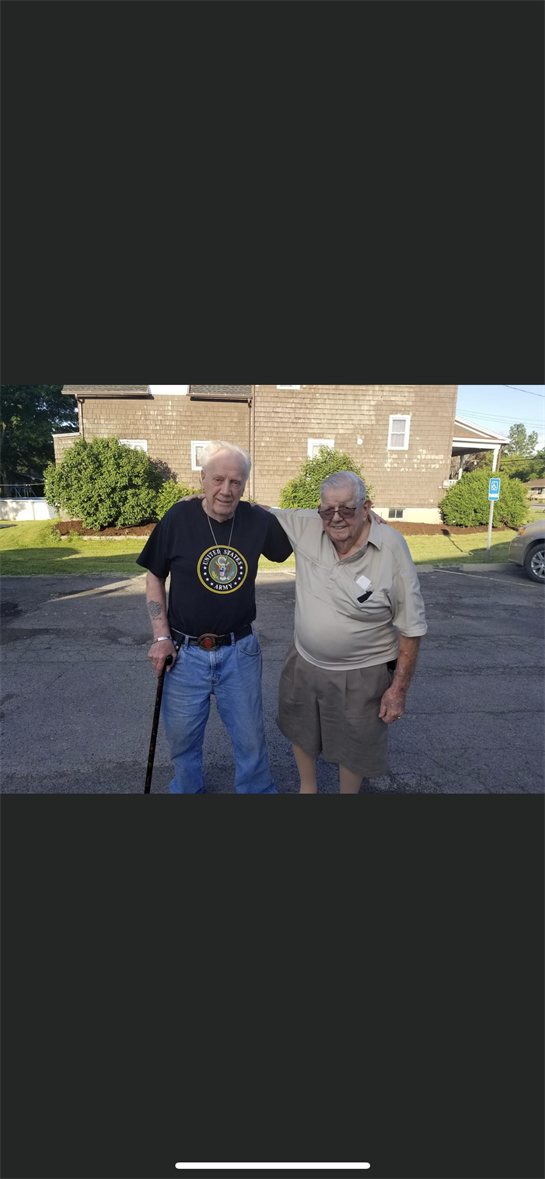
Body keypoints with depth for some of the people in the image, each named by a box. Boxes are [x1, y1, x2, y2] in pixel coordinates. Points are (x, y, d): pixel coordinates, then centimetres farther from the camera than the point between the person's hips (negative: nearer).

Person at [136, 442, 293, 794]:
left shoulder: (258, 521, -6)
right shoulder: (179, 518, -9)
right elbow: (155, 579, 0)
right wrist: (162, 637, -5)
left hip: (240, 650, 1)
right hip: (186, 652, 0)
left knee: (251, 736, 14)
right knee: (182, 736, 17)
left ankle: (258, 789, 42)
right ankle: (187, 787, 46)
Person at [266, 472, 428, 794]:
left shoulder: (392, 548, -22)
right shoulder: (307, 526, -12)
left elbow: (411, 626, -15)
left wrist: (399, 688, -13)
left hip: (361, 674, -4)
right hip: (304, 663, 5)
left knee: (353, 750, 17)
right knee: (302, 733, 25)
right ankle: (308, 787, 54)